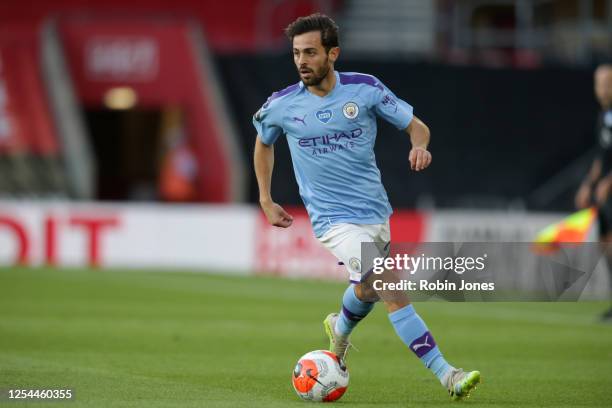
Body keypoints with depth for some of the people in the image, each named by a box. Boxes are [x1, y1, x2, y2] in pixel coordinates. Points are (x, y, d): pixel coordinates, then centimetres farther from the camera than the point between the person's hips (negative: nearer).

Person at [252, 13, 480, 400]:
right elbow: (264, 142, 17)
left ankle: (340, 329, 54)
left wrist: (419, 146, -20)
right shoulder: (281, 106, -5)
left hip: (376, 212, 3)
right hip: (335, 219, -3)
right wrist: (266, 201, 14)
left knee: (367, 291, 19)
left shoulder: (365, 88, -5)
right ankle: (447, 374, -19)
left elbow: (416, 125, 3)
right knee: (394, 294, -19)